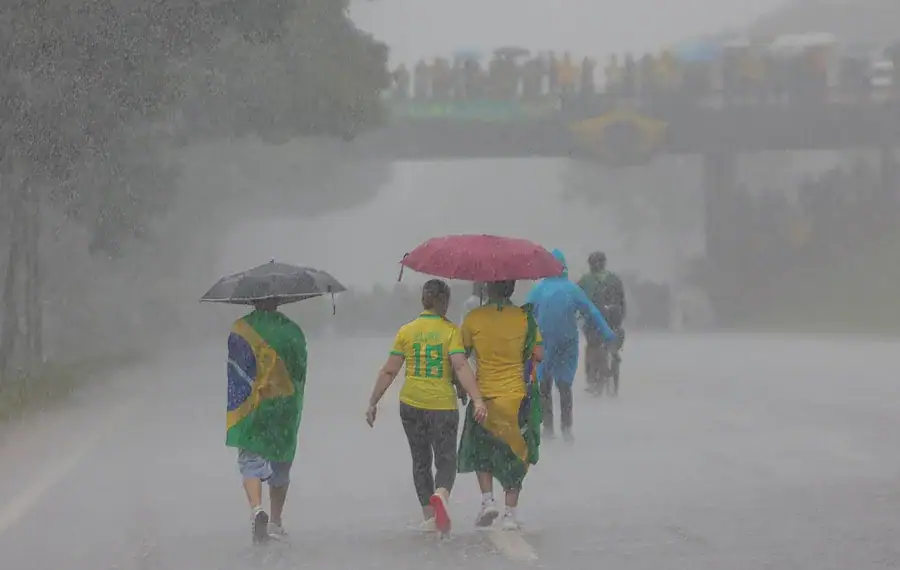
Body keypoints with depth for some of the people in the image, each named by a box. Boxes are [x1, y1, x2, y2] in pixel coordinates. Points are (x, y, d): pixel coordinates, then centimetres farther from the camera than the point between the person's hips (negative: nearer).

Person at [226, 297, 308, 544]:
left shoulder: (240, 330, -4)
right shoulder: (292, 330, 2)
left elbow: (235, 371, -4)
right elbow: (301, 372, 7)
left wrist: (234, 407, 4)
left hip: (252, 406, -2)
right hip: (286, 408, 2)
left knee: (251, 461, -1)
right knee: (281, 464, 15)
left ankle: (256, 508, -27)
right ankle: (276, 523, 19)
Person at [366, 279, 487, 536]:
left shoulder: (406, 331, 1)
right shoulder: (450, 330, -6)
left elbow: (389, 371, 1)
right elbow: (461, 367, -17)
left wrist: (373, 403, 8)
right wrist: (477, 400, -22)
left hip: (411, 404, 2)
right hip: (443, 406, -2)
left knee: (421, 461, 16)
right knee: (446, 459, 6)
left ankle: (429, 517, 15)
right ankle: (441, 494, -26)